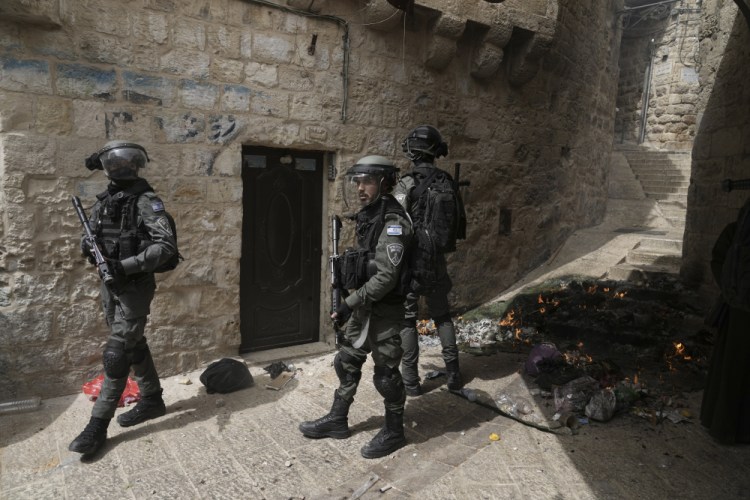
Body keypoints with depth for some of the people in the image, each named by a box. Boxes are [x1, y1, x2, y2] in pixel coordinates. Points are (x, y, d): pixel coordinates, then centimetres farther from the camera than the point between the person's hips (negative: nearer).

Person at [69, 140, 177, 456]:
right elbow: (91, 237, 19)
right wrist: (87, 246, -6)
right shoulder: (103, 202, 8)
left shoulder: (146, 201, -14)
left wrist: (126, 266, -28)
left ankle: (98, 425, 6)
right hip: (110, 286, 8)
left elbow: (167, 246, -22)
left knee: (116, 354, -5)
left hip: (135, 287, -7)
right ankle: (152, 400, 32)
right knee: (134, 345, 16)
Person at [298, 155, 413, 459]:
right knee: (346, 362, 17)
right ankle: (337, 421, 35)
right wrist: (352, 303, 13)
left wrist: (349, 304, -22)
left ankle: (394, 432, 25)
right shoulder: (368, 217, 8)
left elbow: (386, 277, -25)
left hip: (385, 311, -9)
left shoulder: (393, 223, -21)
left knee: (386, 373, 5)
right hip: (364, 307, 9)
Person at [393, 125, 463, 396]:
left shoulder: (406, 185, -14)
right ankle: (454, 374, 22)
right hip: (437, 259, 5)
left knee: (407, 319, 6)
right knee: (442, 315, 18)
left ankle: (411, 381, 12)